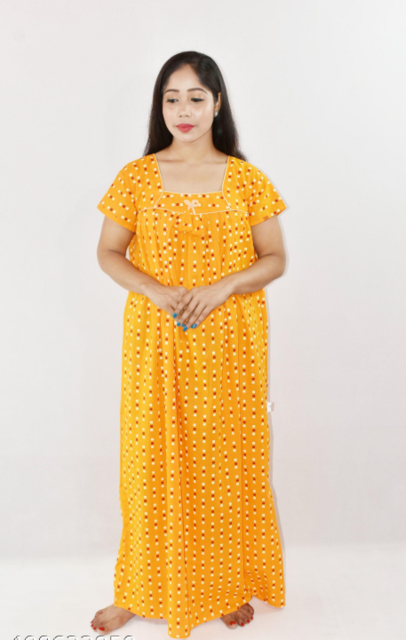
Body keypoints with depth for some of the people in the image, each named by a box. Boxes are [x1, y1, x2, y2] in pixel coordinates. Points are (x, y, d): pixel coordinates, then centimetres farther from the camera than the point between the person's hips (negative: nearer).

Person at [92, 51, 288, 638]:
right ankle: (144, 589, 27)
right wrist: (158, 291, -14)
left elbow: (275, 259, 2)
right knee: (153, 459, 7)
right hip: (155, 342, 0)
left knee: (227, 458, 9)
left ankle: (231, 584, 30)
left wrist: (220, 287, -15)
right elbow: (108, 252, 4)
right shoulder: (136, 177, 1)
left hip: (231, 342, 0)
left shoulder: (247, 179, 0)